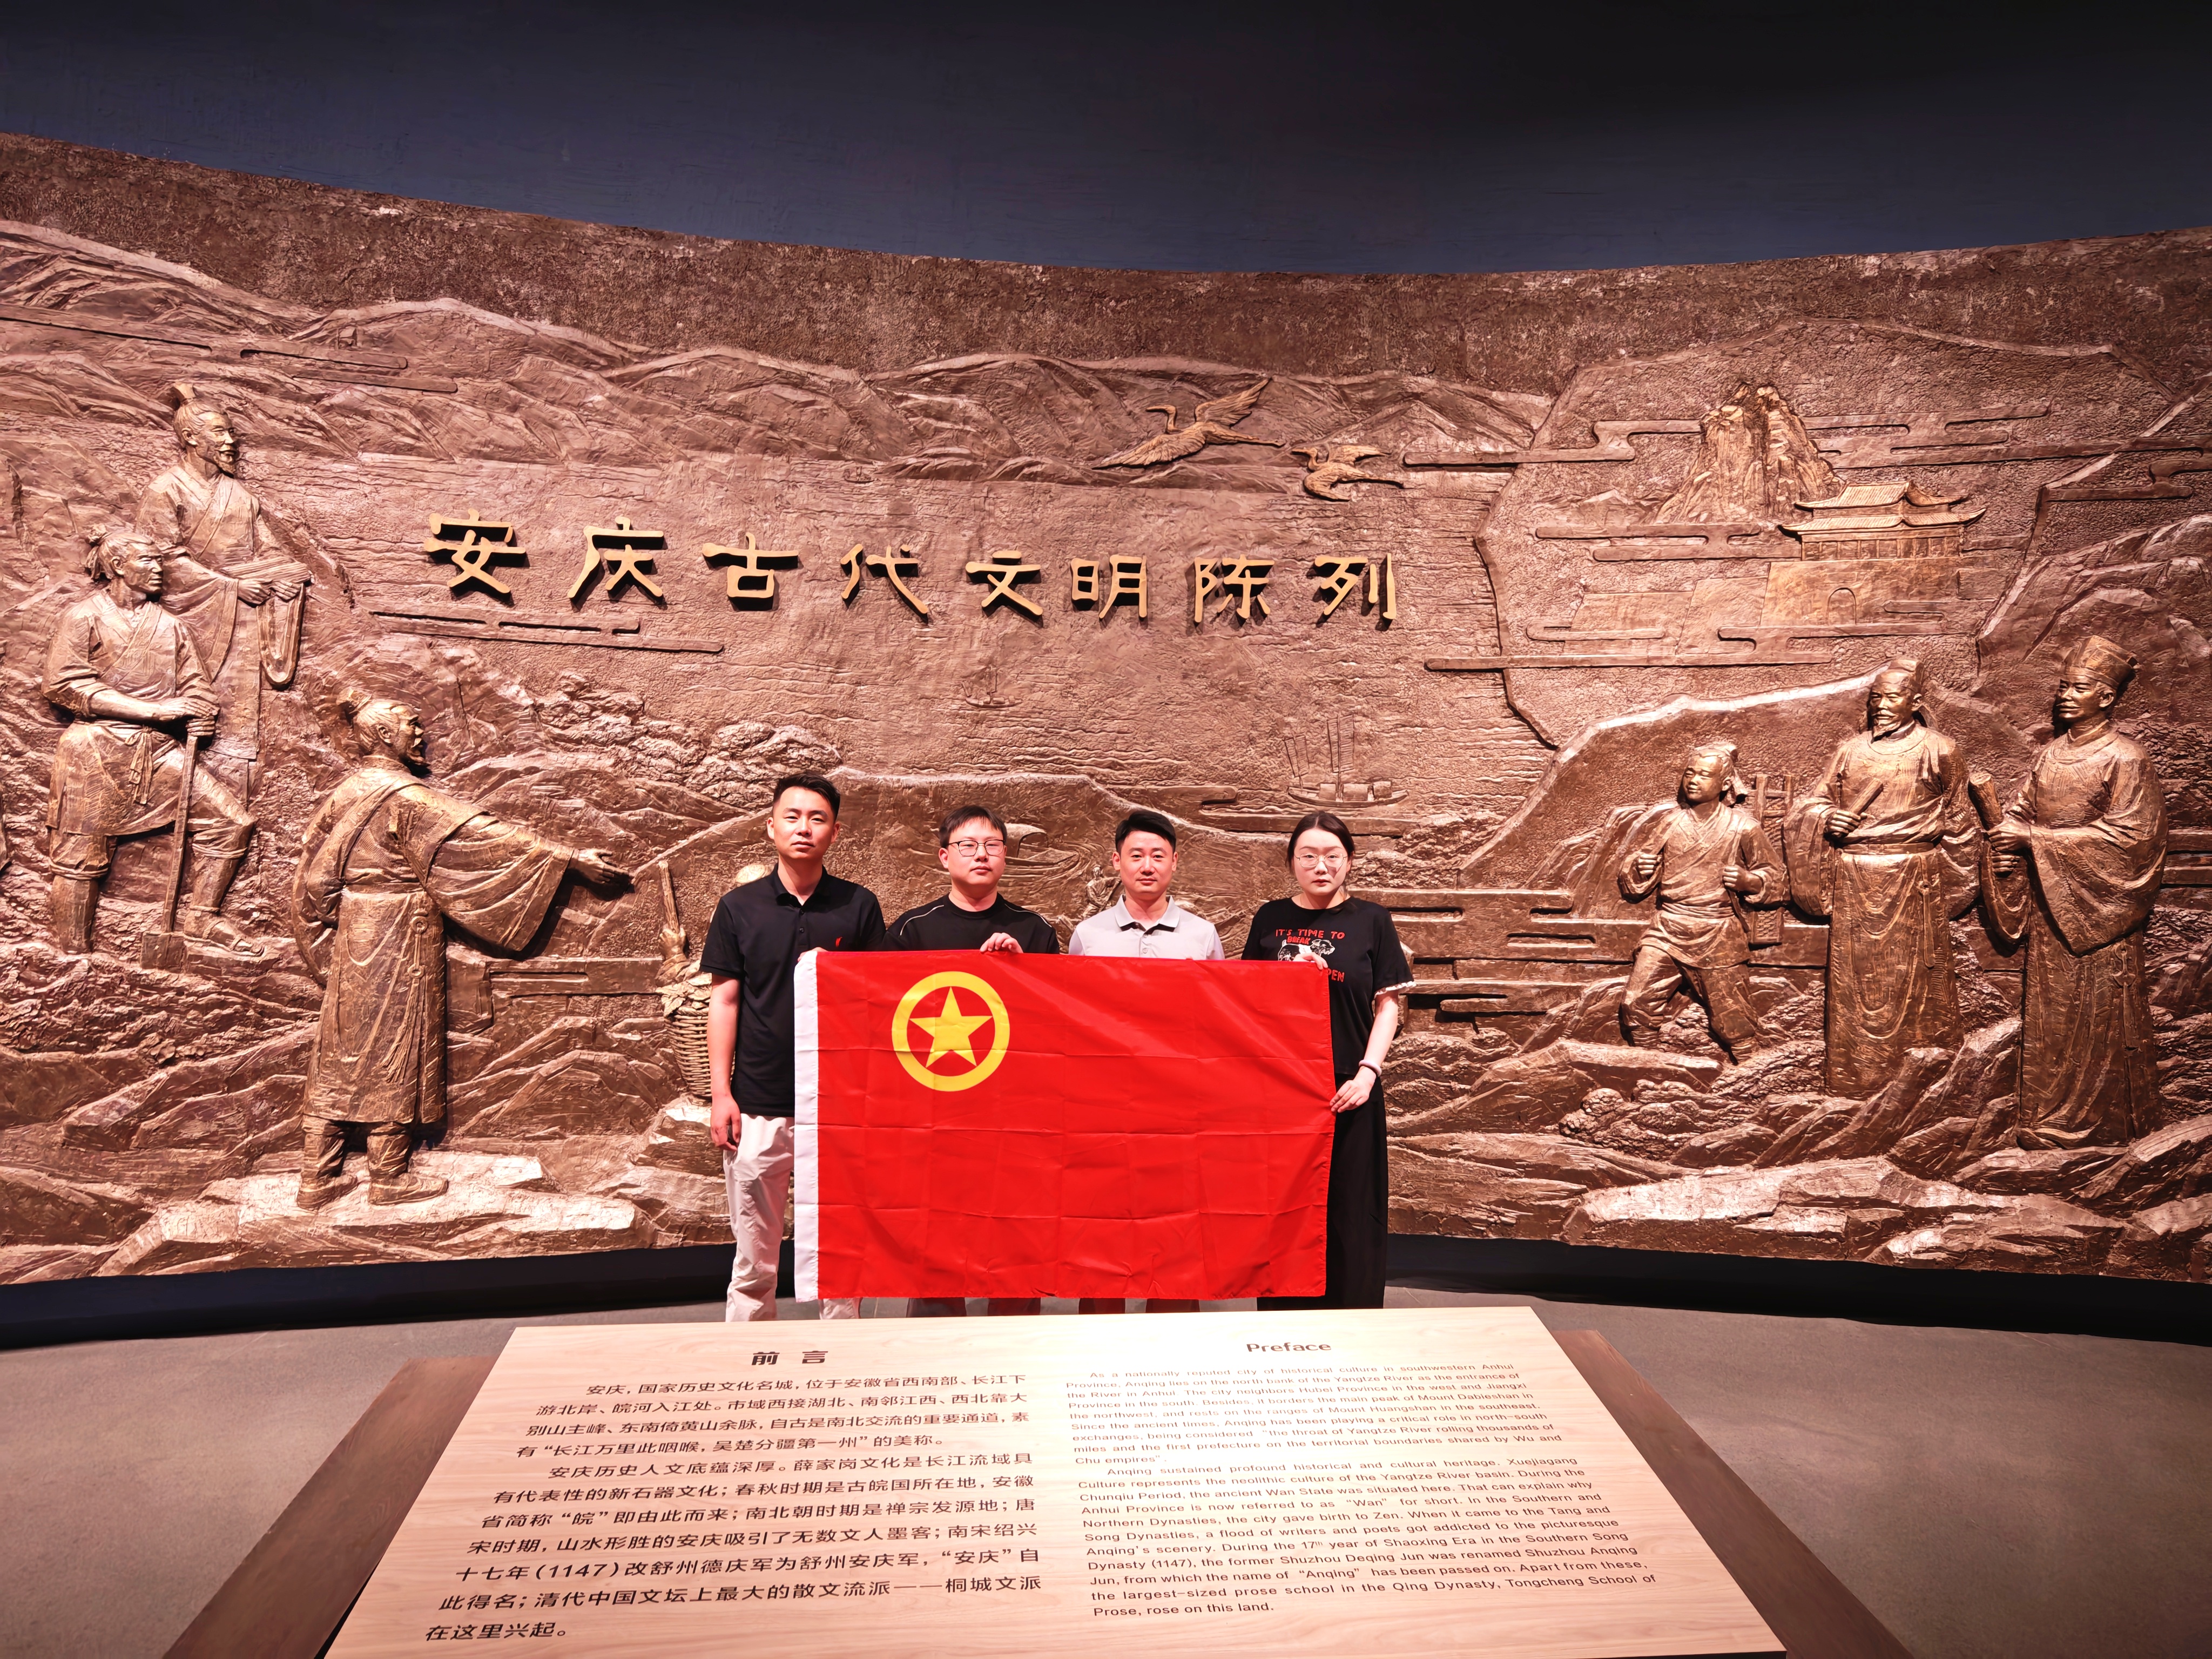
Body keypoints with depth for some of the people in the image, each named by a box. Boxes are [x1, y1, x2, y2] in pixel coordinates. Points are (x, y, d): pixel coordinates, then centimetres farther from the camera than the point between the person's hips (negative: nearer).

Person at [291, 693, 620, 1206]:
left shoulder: (346, 794, 7)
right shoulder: (406, 796, -17)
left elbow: (313, 876, 10)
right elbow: (485, 836, -20)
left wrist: (327, 941, 19)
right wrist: (571, 857, -19)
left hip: (352, 937, 8)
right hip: (398, 939, -8)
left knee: (341, 1053, 12)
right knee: (392, 1053, 3)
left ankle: (317, 1178, 18)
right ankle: (390, 1177, 14)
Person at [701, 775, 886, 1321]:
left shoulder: (859, 906, 4)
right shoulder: (739, 906, 4)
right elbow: (724, 1000, 3)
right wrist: (720, 1093, -2)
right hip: (758, 1106, 0)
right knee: (754, 1261, 7)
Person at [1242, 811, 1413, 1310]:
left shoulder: (1371, 921, 3)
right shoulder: (1271, 919, 8)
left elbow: (1389, 1004, 1)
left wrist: (1368, 1072, -9)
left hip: (1348, 1090, -1)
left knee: (1351, 1216, 3)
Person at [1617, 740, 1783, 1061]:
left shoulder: (1743, 827, -1)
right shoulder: (1670, 822, 5)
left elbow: (1773, 876, 9)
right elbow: (1633, 883, 12)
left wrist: (1747, 880, -12)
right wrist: (1638, 869, -11)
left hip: (1719, 935, -2)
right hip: (1668, 928, 2)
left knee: (1734, 1024, 1)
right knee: (1636, 1007, -5)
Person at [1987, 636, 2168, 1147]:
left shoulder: (2126, 760, -11)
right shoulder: (2052, 754, 7)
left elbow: (2127, 836, -17)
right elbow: (2022, 809, 11)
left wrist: (2035, 838, -20)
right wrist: (2008, 841, -12)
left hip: (2097, 910, -6)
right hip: (2048, 905, 6)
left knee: (2099, 1016, 3)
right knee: (2049, 1012, 11)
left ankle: (2102, 1122, 16)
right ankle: (2051, 1119, 22)